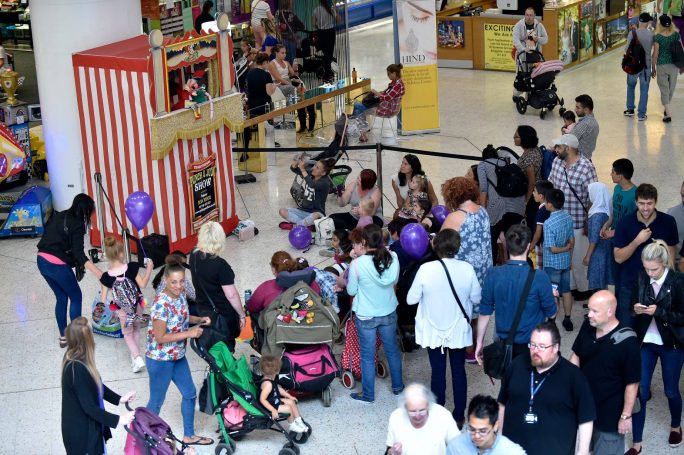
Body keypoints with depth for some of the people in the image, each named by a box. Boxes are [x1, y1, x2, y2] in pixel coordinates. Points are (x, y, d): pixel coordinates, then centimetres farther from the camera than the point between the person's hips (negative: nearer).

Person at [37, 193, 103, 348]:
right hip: (58, 265, -7)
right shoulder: (77, 225, -11)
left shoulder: (58, 216, 12)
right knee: (76, 298, 12)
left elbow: (48, 237, 15)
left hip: (42, 260, 7)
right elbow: (78, 253, -20)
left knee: (62, 298, 22)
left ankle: (63, 336, 28)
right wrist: (97, 272, -28)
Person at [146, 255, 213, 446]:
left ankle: (189, 435, 35)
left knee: (189, 393, 18)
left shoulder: (181, 296, -3)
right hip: (160, 360, -8)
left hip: (178, 357, 8)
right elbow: (160, 337, -26)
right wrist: (189, 334, -24)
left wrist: (199, 319, 0)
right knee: (156, 401, 7)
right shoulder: (162, 304, -28)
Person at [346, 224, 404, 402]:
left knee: (367, 355, 11)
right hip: (388, 313, 4)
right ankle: (397, 386, 37)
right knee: (392, 350, 21)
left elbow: (351, 291, -9)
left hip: (366, 316, -4)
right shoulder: (392, 259, -12)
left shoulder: (358, 264, -23)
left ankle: (368, 394, 22)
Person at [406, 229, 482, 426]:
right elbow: (476, 299, -3)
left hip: (434, 331, -1)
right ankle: (458, 416, 25)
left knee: (438, 372, 12)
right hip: (459, 331, 1)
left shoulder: (426, 269, -19)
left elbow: (411, 299, -10)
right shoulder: (467, 269, -16)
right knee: (459, 371, 15)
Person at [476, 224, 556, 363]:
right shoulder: (539, 277, -20)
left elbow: (485, 313, -5)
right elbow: (551, 314, -8)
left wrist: (480, 342, 7)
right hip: (532, 344, -2)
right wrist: (553, 297, 14)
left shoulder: (493, 275, -12)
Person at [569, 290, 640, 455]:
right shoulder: (587, 326, -9)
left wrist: (626, 416, -14)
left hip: (610, 413, -5)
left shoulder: (627, 341, -26)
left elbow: (632, 383, -19)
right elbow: (576, 355, 8)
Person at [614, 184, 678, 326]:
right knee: (626, 326, 7)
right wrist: (637, 241, -21)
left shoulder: (668, 222, -7)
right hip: (629, 285, 0)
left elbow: (671, 252, 4)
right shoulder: (625, 223, -9)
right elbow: (618, 258, -8)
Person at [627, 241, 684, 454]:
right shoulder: (642, 278, -6)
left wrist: (658, 311, -26)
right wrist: (635, 307, -14)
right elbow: (634, 300, 9)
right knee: (640, 391, 1)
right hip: (645, 342, 3)